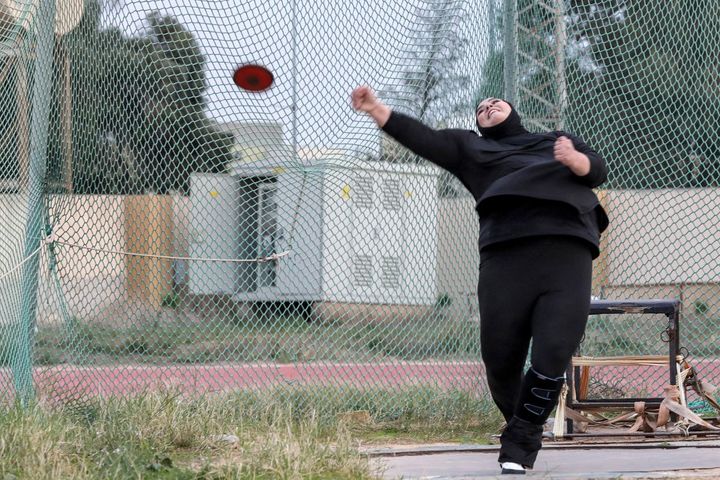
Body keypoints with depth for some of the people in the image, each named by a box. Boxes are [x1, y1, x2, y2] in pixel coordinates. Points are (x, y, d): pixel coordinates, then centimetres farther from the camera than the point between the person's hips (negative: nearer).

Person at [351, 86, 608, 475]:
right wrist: (378, 111, 0)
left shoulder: (560, 140, 30)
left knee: (551, 361, -15)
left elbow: (597, 170, 15)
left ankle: (517, 449, -5)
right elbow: (422, 138, 14)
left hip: (566, 255, -1)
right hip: (504, 258, 1)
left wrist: (574, 159, -8)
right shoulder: (470, 147, 28)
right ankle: (525, 437, 20)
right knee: (500, 364, -3)